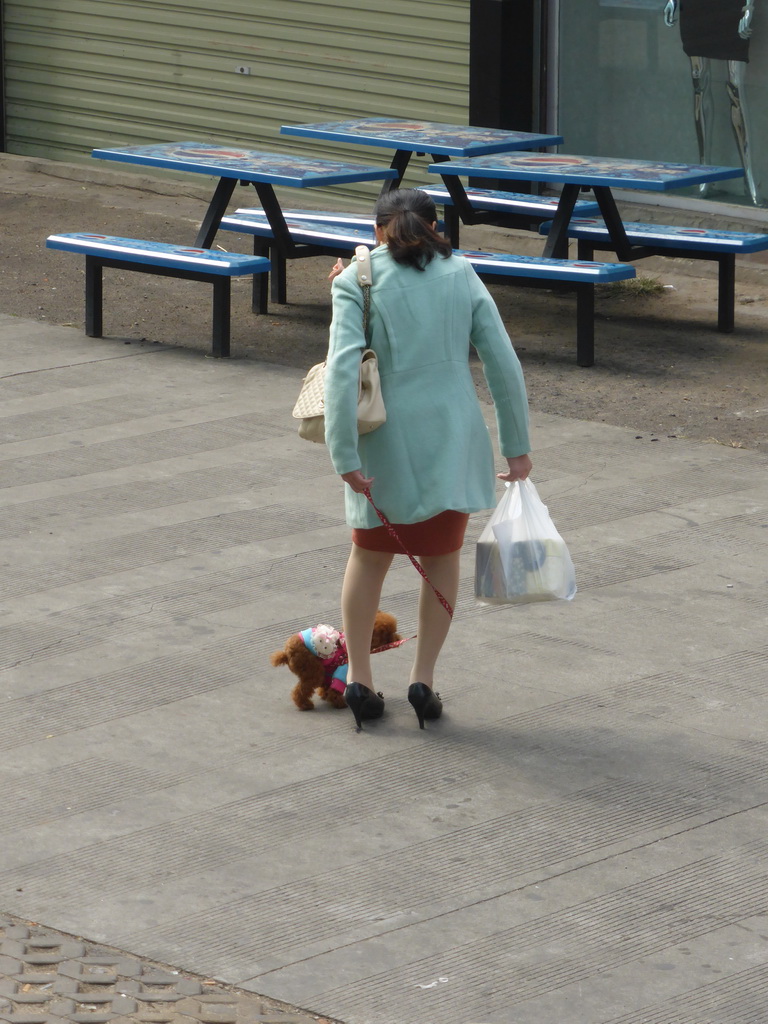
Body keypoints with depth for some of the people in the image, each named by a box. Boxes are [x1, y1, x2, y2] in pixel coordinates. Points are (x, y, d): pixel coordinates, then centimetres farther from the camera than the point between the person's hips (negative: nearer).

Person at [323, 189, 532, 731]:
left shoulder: (358, 281, -5)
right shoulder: (462, 276, 2)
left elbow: (343, 369, -17)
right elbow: (505, 365, 0)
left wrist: (345, 456, -18)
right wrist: (517, 446, 7)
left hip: (386, 442, -1)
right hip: (451, 438, 1)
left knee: (369, 554, 18)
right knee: (442, 557, 17)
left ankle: (359, 677, 20)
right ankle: (424, 679, 13)